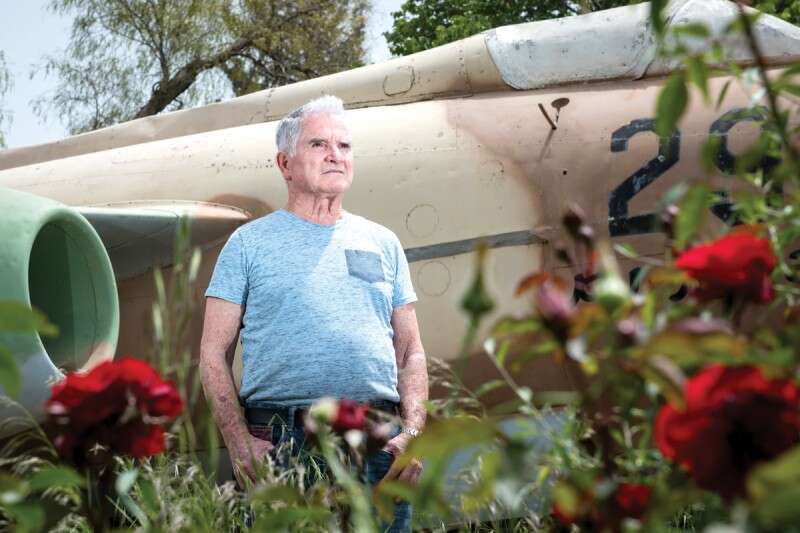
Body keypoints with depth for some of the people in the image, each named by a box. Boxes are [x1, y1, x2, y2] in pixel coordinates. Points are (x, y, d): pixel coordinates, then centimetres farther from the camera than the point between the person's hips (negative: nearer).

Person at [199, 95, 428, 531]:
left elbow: (410, 352, 17)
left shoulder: (383, 244, 18)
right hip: (282, 443, -3)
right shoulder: (250, 243, 9)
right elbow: (214, 353, 4)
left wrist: (413, 432, 0)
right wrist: (241, 446, -8)